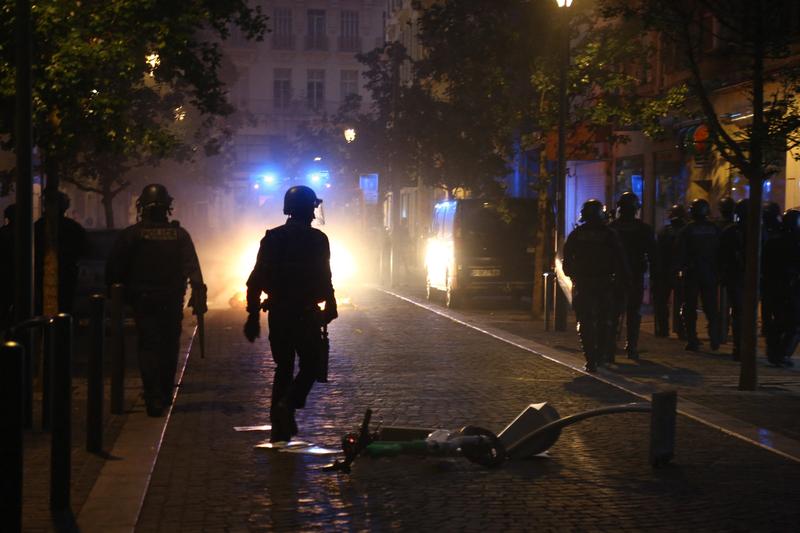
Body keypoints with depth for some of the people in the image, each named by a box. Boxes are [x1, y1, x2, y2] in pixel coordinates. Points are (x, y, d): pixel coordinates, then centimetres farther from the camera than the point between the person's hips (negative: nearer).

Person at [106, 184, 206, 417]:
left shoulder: (131, 234, -4)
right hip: (172, 301, 2)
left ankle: (154, 398, -14)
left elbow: (114, 269, -2)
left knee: (148, 348, -1)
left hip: (143, 301, -2)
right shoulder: (180, 234, 0)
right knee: (169, 347, 15)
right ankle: (165, 395, 24)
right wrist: (198, 296, -10)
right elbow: (193, 268, -8)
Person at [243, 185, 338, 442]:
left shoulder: (272, 238, 5)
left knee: (283, 367, 14)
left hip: (278, 313, 5)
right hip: (306, 314, -5)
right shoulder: (316, 239, -8)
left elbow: (256, 279, 3)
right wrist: (330, 307, 3)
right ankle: (287, 405, -18)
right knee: (310, 365, 8)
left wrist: (253, 315, 6)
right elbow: (324, 279, -11)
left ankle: (280, 430, 14)